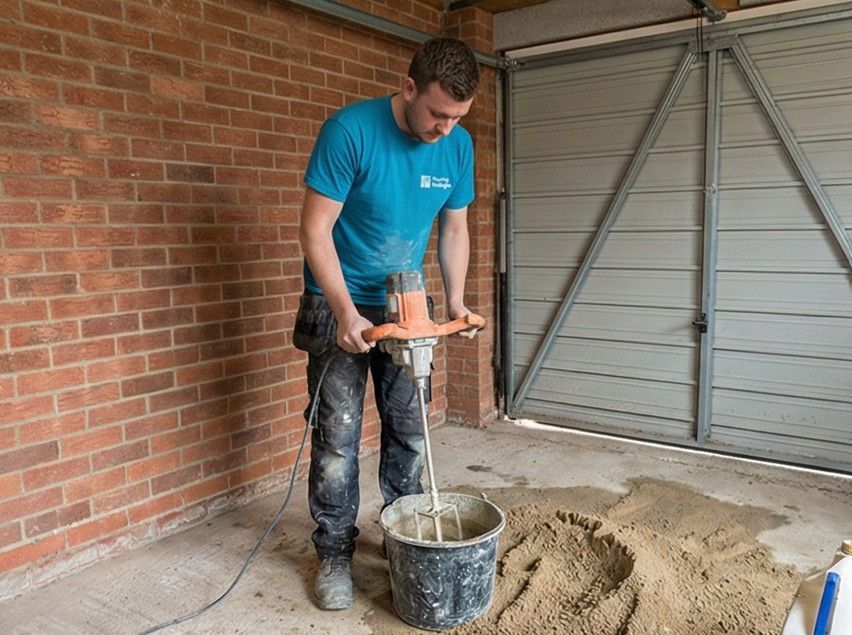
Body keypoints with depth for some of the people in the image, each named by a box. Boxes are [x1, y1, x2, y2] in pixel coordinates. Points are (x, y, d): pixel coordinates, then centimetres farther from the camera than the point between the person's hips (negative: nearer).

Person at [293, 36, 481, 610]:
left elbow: (454, 228, 6)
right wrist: (346, 312, -24)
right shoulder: (350, 130, -21)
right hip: (340, 305, -4)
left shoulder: (458, 144, -5)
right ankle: (335, 554, 16)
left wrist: (456, 300, -5)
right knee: (338, 434, -1)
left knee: (409, 428, 10)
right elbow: (315, 229, -18)